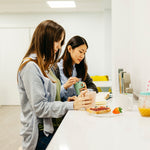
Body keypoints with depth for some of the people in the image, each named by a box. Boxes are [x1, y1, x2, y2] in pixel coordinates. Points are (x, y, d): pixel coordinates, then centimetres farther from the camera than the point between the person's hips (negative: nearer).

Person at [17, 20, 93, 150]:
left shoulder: (44, 65, 12)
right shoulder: (30, 67, -17)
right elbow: (40, 107, -21)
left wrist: (74, 100, 1)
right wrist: (71, 105, -22)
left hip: (52, 128, 9)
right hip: (41, 133, -8)